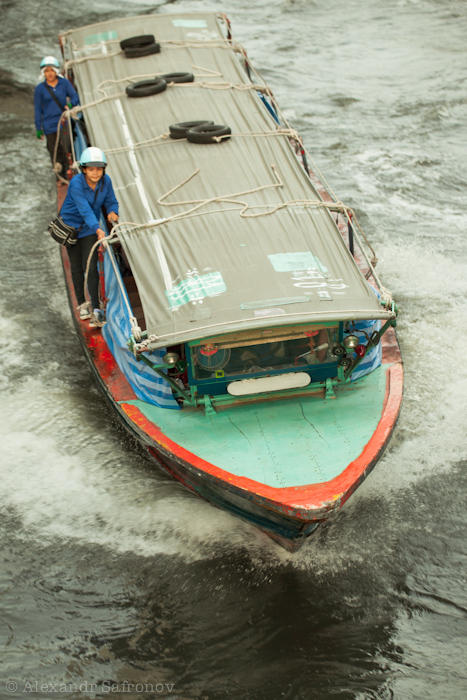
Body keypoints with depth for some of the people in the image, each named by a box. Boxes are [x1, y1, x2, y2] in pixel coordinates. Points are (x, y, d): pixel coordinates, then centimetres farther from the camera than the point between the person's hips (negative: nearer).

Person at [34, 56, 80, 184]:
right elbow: (38, 109, 3)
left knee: (67, 149, -1)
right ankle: (60, 177, 19)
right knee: (55, 152, 5)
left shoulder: (64, 83, 0)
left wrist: (71, 103, -27)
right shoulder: (40, 89, -2)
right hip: (49, 125, 0)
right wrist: (38, 128, 2)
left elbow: (75, 96, -3)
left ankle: (69, 175, 11)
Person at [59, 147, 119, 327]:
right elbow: (85, 209, -37)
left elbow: (111, 202, -1)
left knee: (91, 268, -7)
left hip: (90, 228, 2)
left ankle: (96, 311, -7)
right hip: (71, 226, -2)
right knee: (76, 268, 10)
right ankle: (82, 304, 30)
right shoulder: (76, 183, -27)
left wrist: (113, 212, -25)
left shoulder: (105, 181, -14)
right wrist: (98, 230, -49)